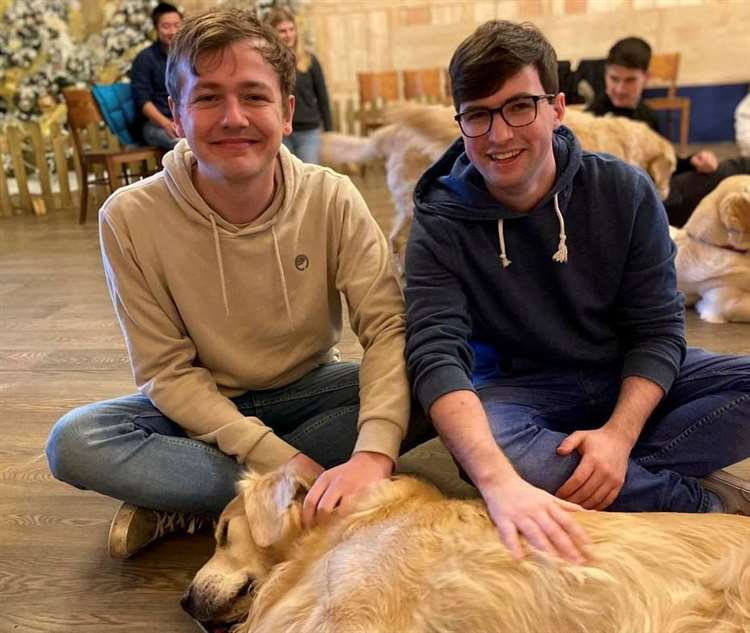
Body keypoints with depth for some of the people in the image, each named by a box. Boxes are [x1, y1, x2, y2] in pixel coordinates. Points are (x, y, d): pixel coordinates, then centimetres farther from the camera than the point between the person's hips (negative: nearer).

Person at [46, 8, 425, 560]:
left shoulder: (332, 199, -17)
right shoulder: (130, 217, -18)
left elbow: (389, 328, -22)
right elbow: (166, 370, -16)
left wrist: (373, 453, -39)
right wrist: (278, 459, -26)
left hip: (308, 390, 2)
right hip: (199, 405, -1)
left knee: (423, 392, -26)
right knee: (75, 442, -27)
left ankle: (183, 502, -18)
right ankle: (294, 494, -20)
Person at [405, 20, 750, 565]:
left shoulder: (625, 192, -8)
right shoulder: (442, 224, -15)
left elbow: (657, 328, -8)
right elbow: (436, 355, -29)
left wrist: (619, 433, -27)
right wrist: (499, 481, -46)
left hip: (630, 382, 2)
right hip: (518, 390, -1)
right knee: (493, 446, -36)